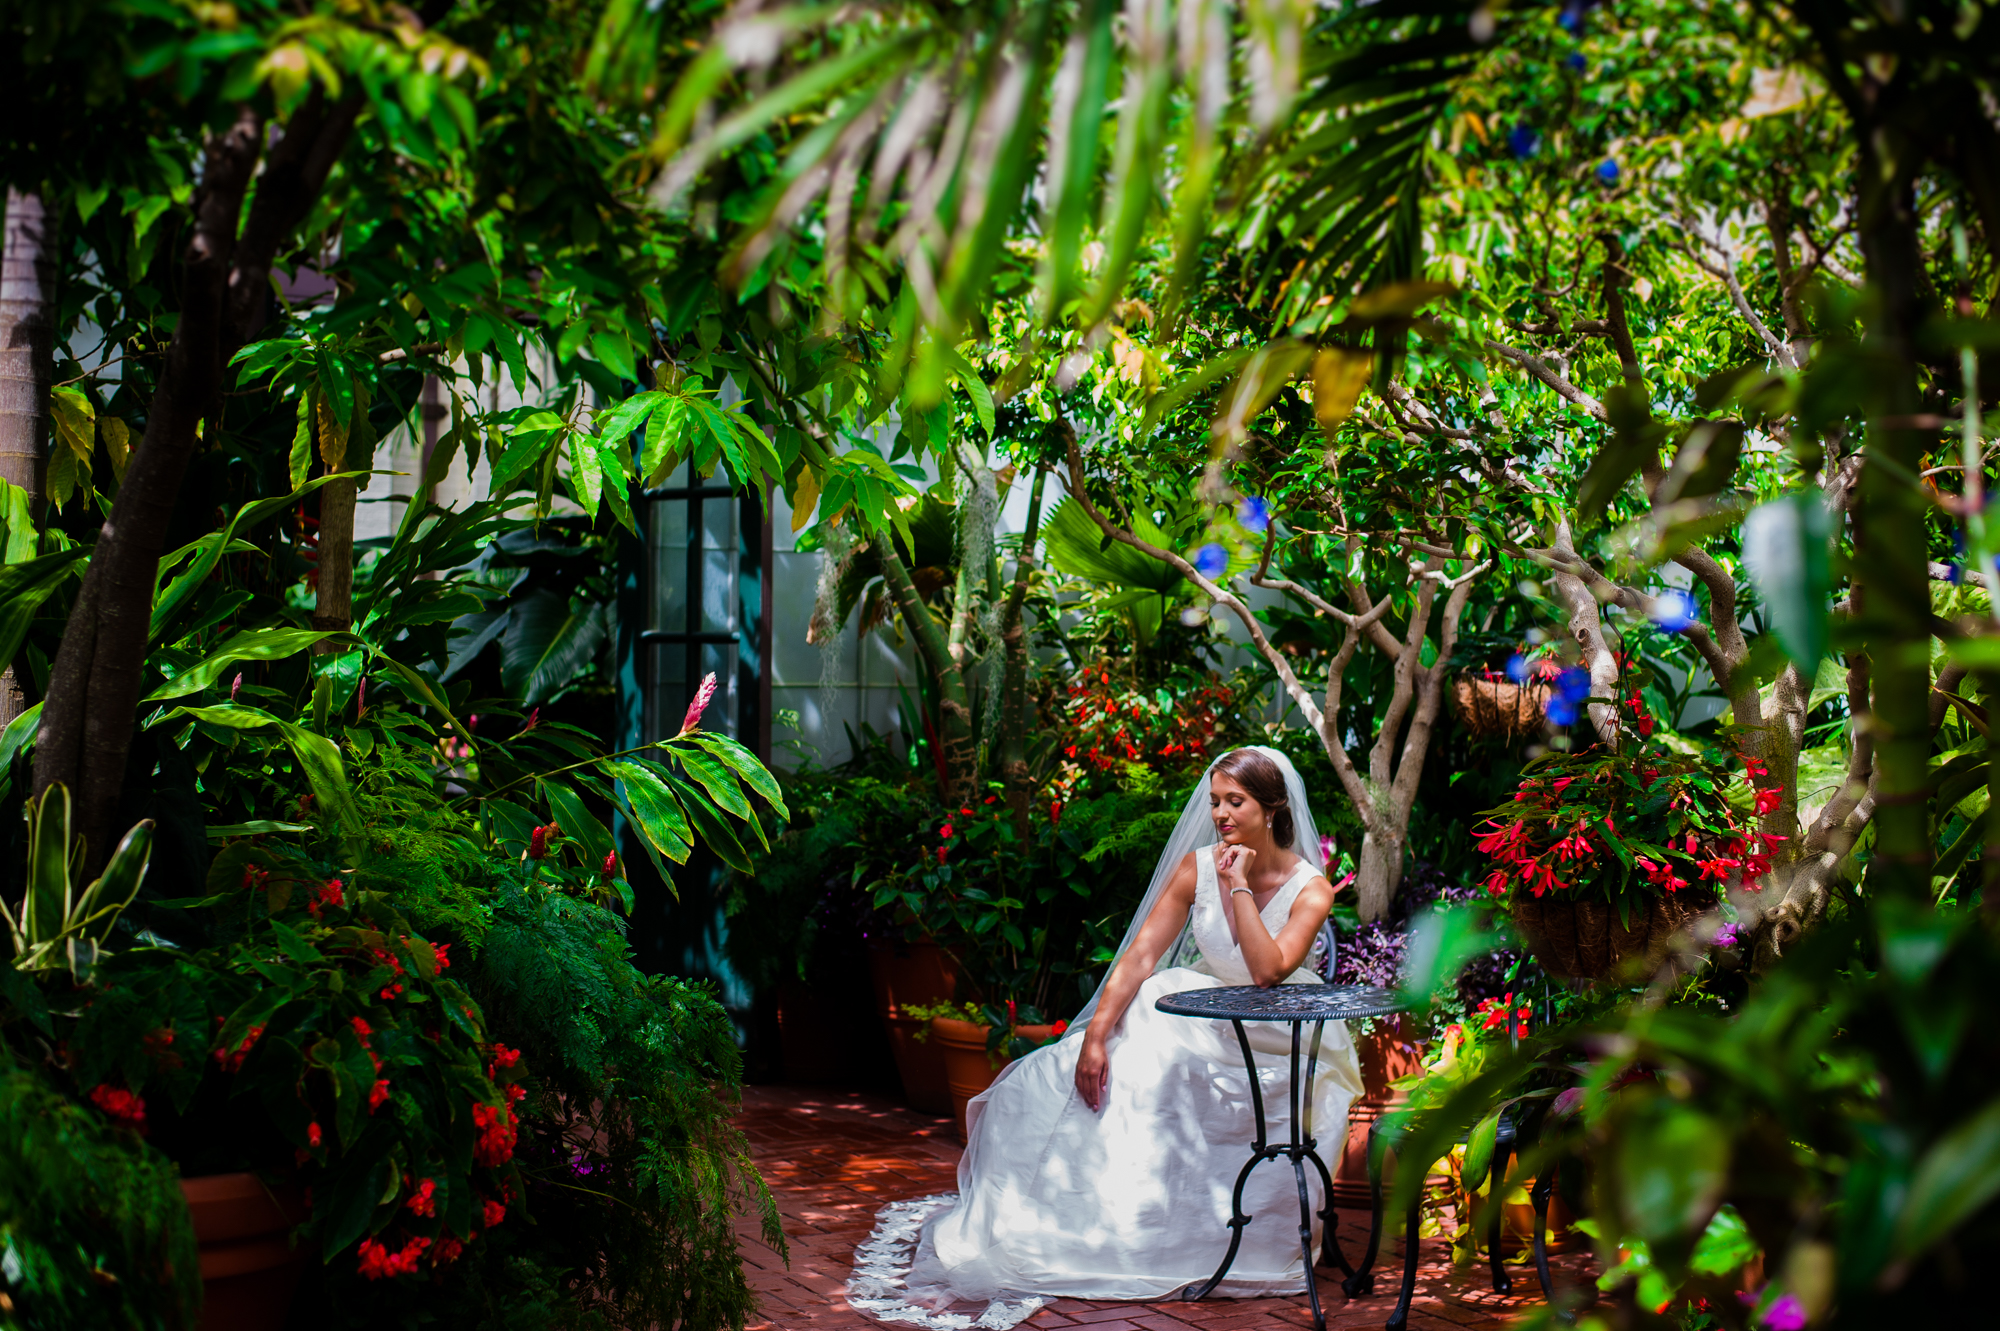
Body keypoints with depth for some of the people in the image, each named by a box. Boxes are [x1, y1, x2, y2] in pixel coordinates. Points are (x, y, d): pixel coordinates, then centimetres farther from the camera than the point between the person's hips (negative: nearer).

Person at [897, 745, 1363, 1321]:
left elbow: (1268, 972, -26)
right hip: (1198, 1013, 3)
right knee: (1106, 1069, -19)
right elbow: (1139, 956, -11)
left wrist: (1240, 885, -23)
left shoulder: (1310, 889, -11)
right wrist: (1095, 1036, -22)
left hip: (1275, 1041, -3)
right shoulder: (1195, 867, -3)